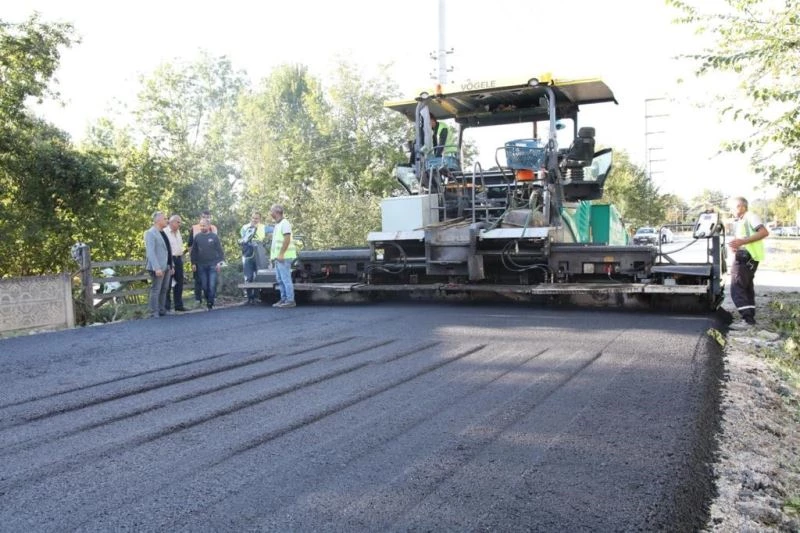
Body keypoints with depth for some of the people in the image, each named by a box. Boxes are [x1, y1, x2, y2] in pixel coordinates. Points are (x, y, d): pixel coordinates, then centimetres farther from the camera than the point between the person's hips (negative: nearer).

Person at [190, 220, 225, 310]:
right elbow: (193, 251, 10)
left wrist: (219, 262, -5)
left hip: (213, 265, -2)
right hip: (201, 266, 2)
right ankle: (208, 301, 16)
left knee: (212, 285, -8)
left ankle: (210, 303, -3)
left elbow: (219, 250, 2)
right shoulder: (197, 237, 6)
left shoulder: (214, 236, 1)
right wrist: (193, 263, 5)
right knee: (204, 286, 5)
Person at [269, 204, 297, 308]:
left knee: (286, 279, -9)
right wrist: (274, 255, 18)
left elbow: (287, 239, -18)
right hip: (278, 256, 10)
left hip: (284, 257, -10)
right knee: (280, 280, 11)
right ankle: (283, 299, 15)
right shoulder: (277, 224, 20)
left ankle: (290, 300, -7)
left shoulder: (284, 223, -10)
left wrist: (281, 254, -22)